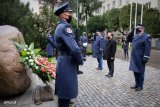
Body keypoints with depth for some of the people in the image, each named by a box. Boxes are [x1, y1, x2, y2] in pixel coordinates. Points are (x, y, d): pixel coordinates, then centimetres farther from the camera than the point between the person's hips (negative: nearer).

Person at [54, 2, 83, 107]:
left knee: (64, 91, 24)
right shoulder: (65, 26, -19)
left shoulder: (60, 26, 14)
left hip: (64, 62, 10)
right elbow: (74, 49, -28)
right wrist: (81, 61, -9)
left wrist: (78, 59, 13)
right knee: (66, 92, 4)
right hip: (67, 63, -10)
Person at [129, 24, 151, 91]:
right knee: (135, 72, 15)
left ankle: (140, 86, 19)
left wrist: (145, 58, -18)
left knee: (140, 72, 5)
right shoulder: (135, 37, 13)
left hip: (140, 59, -7)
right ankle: (137, 84, 30)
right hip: (134, 58, 7)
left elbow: (148, 49, -14)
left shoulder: (147, 37, -9)